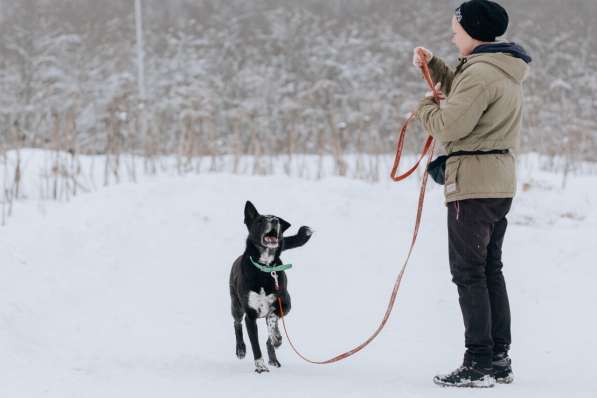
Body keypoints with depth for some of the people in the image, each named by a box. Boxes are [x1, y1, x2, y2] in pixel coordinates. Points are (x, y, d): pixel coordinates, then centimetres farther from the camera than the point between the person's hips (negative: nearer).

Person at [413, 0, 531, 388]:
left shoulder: (481, 73, -18)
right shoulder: (504, 71, 15)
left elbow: (449, 124, -21)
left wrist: (427, 107, -1)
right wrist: (433, 65, 24)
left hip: (474, 182, -10)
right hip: (500, 181, 10)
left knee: (469, 273, -6)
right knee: (490, 270, 15)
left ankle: (478, 364, -7)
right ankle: (499, 359, 18)